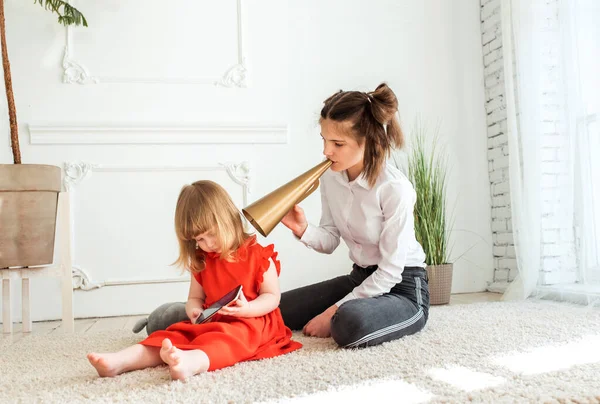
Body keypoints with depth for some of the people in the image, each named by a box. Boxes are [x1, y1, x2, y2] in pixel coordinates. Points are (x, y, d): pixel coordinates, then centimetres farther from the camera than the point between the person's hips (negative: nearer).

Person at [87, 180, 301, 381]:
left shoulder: (258, 255, -5)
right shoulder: (201, 261, 12)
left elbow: (272, 297, -6)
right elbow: (195, 298, 16)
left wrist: (247, 309, -25)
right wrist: (195, 311, -9)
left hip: (251, 321, -6)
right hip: (211, 322, 6)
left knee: (229, 336, -38)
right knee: (176, 333, -18)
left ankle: (191, 362, -68)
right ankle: (121, 361, -38)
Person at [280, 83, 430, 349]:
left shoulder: (394, 188, -25)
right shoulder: (330, 177, -5)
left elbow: (390, 272, -23)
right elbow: (330, 241, 2)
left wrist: (333, 312, -22)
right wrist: (303, 230, -21)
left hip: (403, 287, -6)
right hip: (361, 279, 7)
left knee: (350, 323, -38)